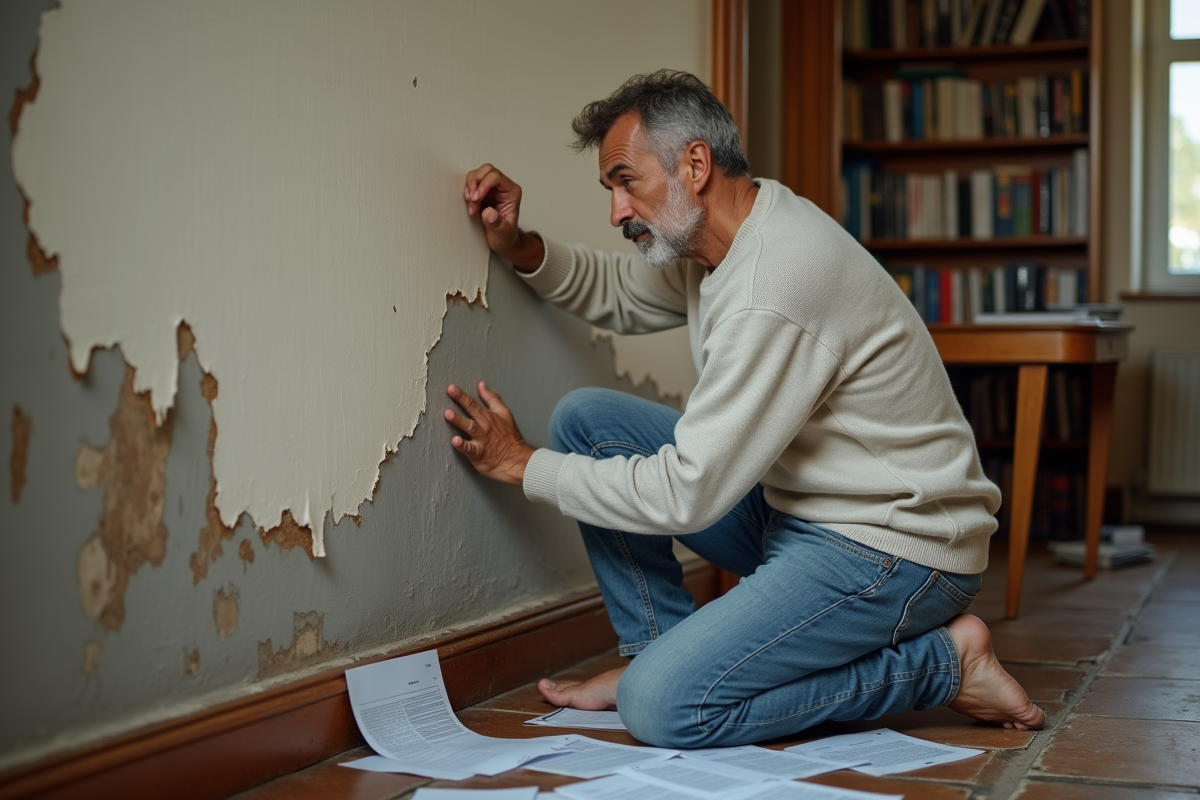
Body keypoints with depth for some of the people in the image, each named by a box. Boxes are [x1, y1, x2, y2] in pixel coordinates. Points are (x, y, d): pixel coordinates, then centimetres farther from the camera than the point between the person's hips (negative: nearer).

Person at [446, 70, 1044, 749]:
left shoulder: (774, 290, -28)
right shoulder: (714, 236, 3)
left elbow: (686, 494, -25)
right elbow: (619, 292, 23)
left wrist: (526, 465, -12)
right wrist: (519, 247, 3)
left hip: (892, 550, -9)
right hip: (794, 509, 9)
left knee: (662, 708, -22)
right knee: (586, 420, 5)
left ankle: (941, 663, -8)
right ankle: (657, 651, 12)